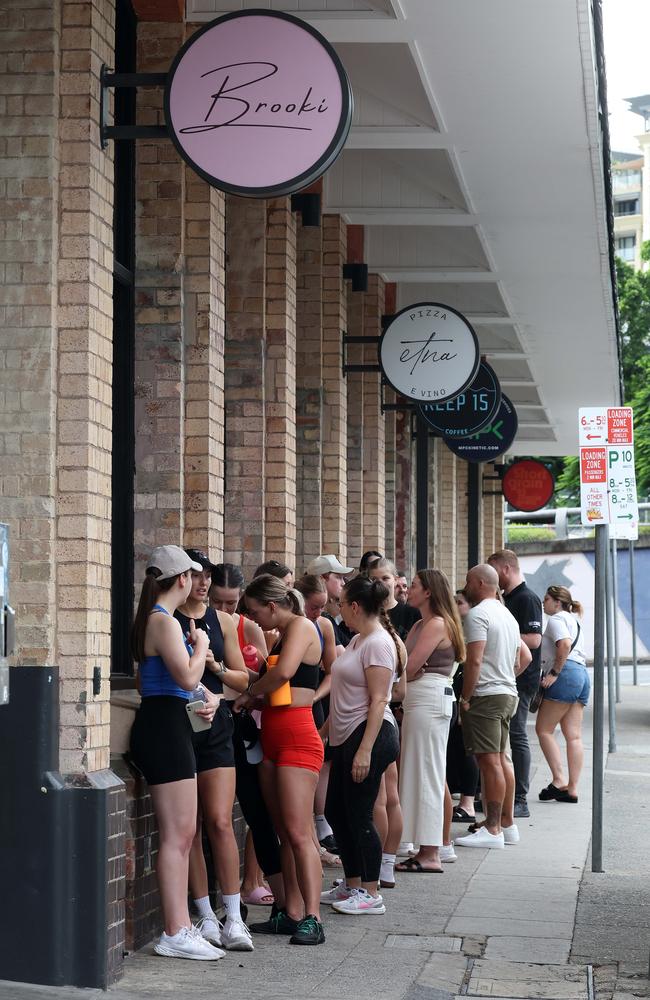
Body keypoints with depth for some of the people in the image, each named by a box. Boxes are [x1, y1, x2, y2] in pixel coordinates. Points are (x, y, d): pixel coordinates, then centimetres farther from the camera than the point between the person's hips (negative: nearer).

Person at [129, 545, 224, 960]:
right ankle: (174, 934, -9)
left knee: (185, 832, 14)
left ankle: (182, 925, 18)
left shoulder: (159, 619, 18)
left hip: (172, 727, 11)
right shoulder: (164, 621, -14)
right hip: (164, 727, -11)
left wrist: (209, 696, 5)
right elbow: (188, 677, -20)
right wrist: (201, 644, -2)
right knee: (177, 834, -10)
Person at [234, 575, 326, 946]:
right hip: (273, 739, 10)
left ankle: (312, 918, -16)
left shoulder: (301, 626, -7)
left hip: (298, 738, -10)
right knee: (285, 832, 9)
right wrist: (254, 700, 3)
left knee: (298, 832, -14)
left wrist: (248, 695, -11)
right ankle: (292, 913, 11)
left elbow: (284, 672, -24)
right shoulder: (282, 635, 21)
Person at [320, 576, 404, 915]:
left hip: (370, 735, -11)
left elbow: (379, 701, -20)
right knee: (335, 811, 14)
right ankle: (352, 885, 24)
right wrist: (325, 729, 22)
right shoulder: (358, 640, 14)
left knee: (359, 816, -5)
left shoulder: (378, 643, -16)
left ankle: (370, 894, 3)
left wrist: (365, 749, -24)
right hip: (346, 737, 11)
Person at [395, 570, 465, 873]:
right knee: (420, 773, 11)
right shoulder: (420, 625, 19)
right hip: (418, 700, 10)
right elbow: (408, 667, 12)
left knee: (426, 772, -8)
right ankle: (427, 850, 15)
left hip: (429, 699, -10)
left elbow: (409, 667, -15)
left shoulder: (437, 625, -11)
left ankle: (430, 854, -6)